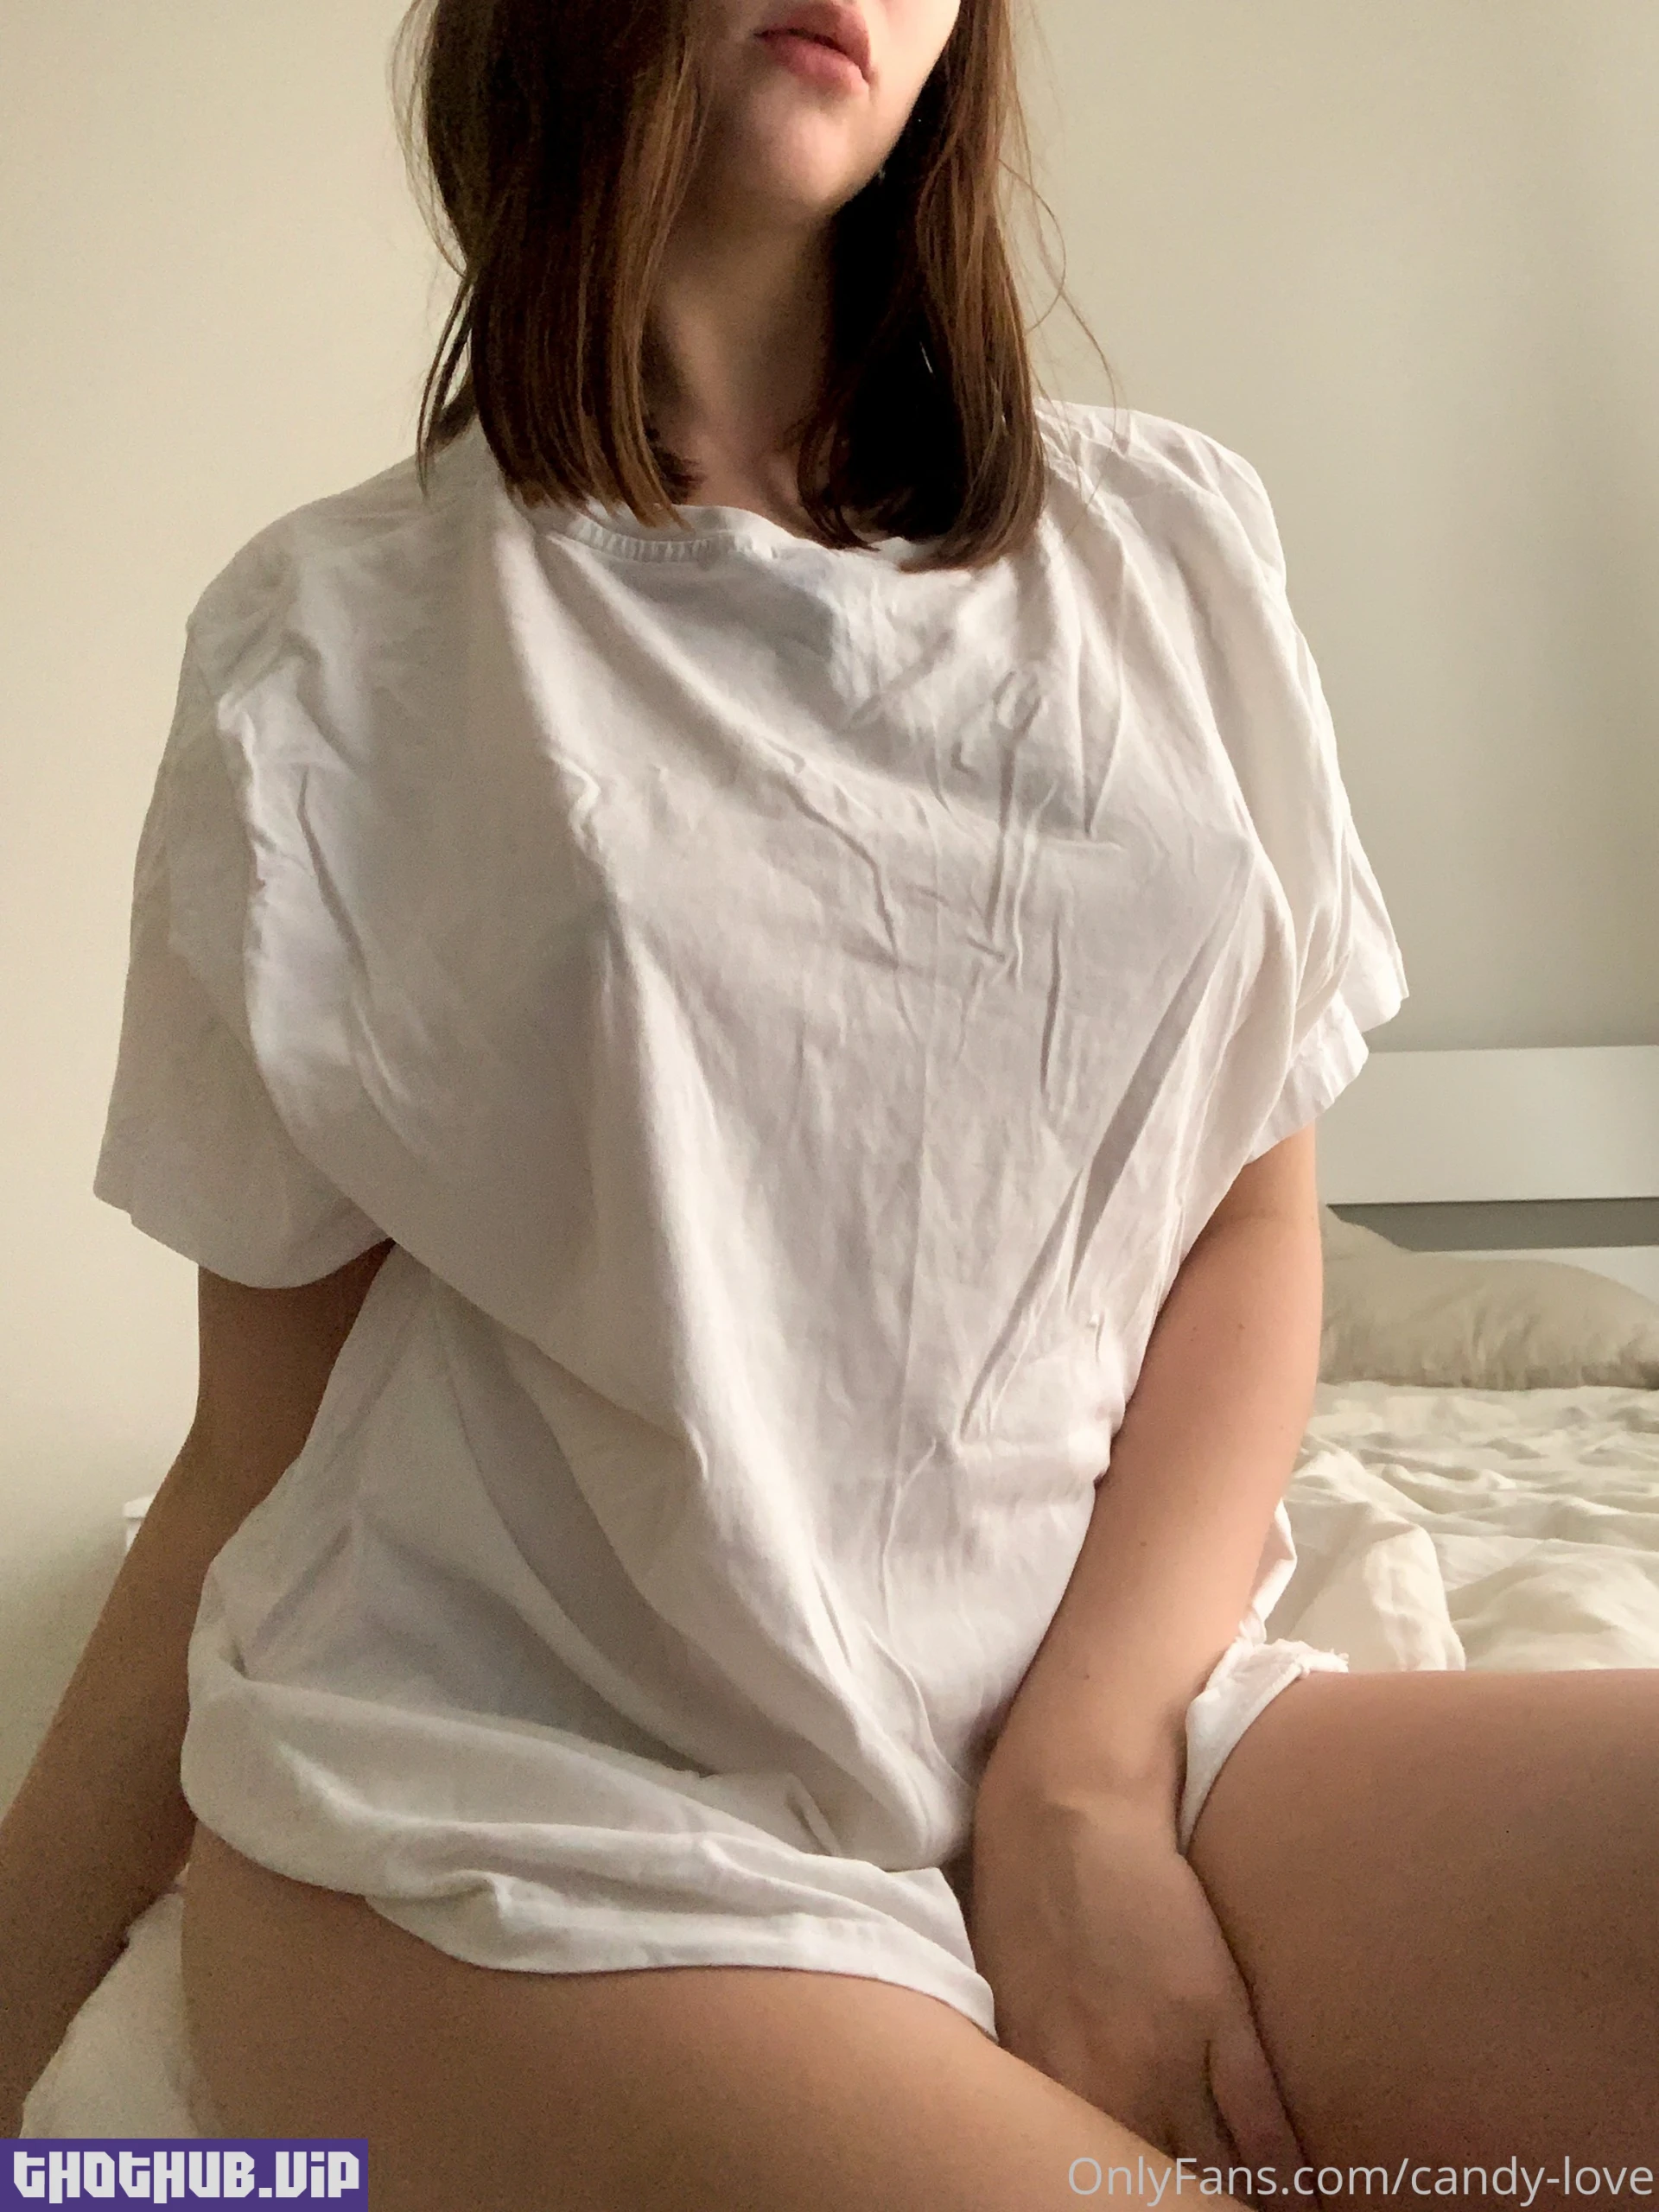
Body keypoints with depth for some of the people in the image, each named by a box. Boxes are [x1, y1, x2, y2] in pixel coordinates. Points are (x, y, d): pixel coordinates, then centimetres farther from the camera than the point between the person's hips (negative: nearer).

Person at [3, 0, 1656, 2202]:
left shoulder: (1166, 540, 10)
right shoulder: (336, 639, 3)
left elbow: (1258, 1224, 6)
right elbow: (261, 1441, 4)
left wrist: (1081, 1772, -7)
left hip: (1123, 1699, 4)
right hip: (511, 1790, -3)